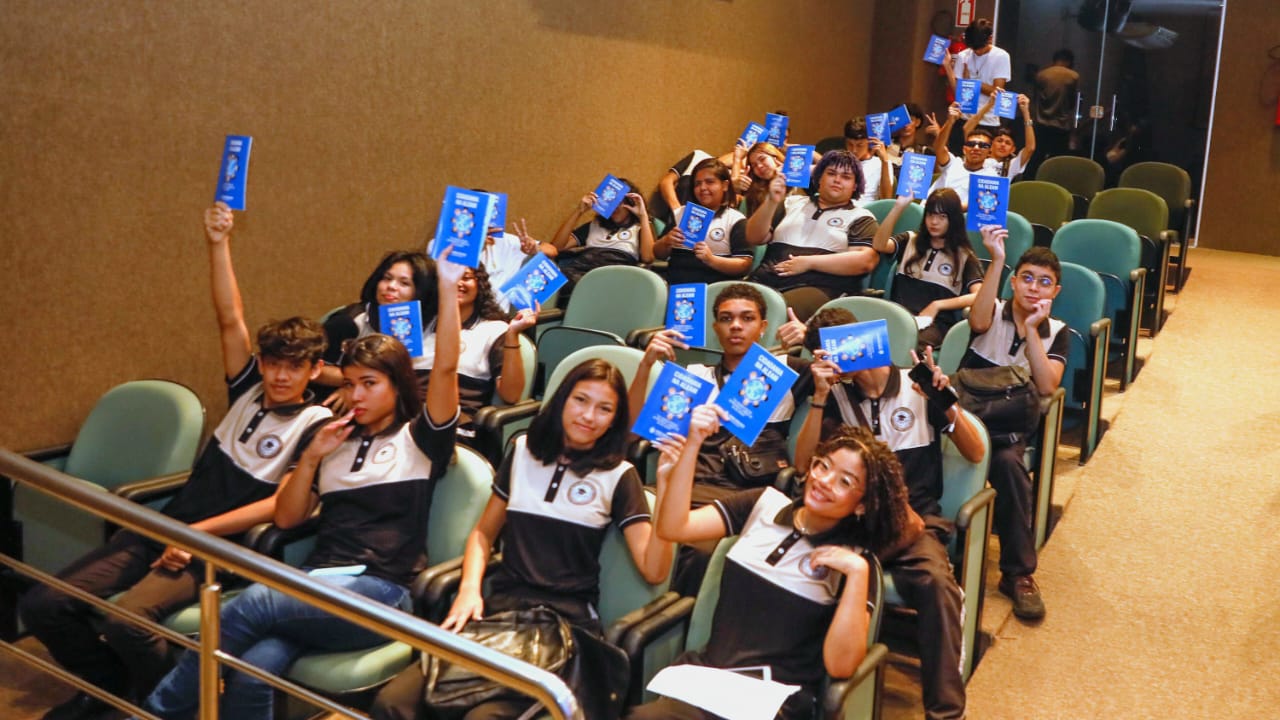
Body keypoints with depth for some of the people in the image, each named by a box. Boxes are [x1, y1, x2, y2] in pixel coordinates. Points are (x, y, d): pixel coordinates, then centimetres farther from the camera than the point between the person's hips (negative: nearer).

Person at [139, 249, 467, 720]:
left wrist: (448, 286, -17)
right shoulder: (335, 440, 24)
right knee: (251, 672, -28)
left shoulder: (419, 440, 8)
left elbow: (445, 368, -9)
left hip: (378, 592, -4)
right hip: (318, 582, 5)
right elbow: (286, 517, 20)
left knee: (253, 604, -29)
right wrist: (311, 458, 4)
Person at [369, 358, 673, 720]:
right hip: (499, 607, 3)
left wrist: (666, 485, -15)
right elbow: (484, 532, 22)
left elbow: (654, 571, -5)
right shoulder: (524, 450, 15)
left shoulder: (618, 476, 5)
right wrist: (469, 589, 2)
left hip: (565, 621, -3)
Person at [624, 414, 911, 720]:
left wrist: (857, 573, -17)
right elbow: (673, 528, -2)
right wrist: (693, 444, -10)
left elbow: (840, 665, -11)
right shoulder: (764, 504, 8)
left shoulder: (852, 561, 0)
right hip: (703, 675, 4)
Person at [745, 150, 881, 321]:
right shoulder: (793, 203, 24)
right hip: (765, 282, 3)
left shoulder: (861, 218, 14)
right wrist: (771, 202, 0)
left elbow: (865, 261, -3)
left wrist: (809, 262, -8)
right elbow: (754, 238, 18)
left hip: (817, 289, -3)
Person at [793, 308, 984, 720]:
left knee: (937, 583, -36)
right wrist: (820, 396, -5)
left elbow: (975, 454, 8)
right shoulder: (836, 397, 15)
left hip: (915, 521, -1)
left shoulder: (920, 387, 10)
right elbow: (803, 465, 3)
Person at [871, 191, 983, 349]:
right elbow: (879, 245, 0)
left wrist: (937, 306, -10)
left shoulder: (964, 256, 14)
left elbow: (979, 295, -2)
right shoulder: (910, 240, 22)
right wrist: (899, 206, -7)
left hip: (936, 322, -2)